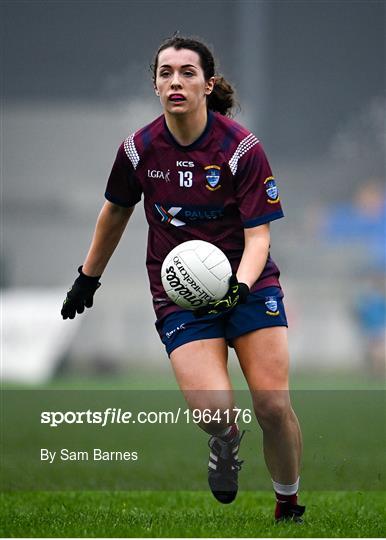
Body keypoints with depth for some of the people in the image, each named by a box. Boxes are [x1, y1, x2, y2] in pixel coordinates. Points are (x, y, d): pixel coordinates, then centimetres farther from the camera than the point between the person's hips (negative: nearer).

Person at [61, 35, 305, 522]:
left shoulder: (241, 148, -13)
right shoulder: (139, 149, -5)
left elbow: (258, 234, -13)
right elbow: (115, 212, 15)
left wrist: (240, 286, -31)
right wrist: (88, 278, 24)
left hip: (248, 284, -1)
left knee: (273, 406, -13)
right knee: (213, 408, -21)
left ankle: (288, 507, 13)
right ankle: (225, 441, 18)